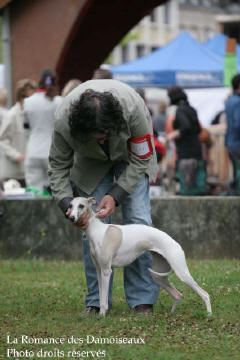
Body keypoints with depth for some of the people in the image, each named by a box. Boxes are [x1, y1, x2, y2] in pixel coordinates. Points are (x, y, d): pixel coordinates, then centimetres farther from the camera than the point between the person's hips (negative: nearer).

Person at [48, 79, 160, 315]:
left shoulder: (133, 109, -40)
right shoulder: (63, 121, -36)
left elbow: (141, 158, -24)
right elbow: (58, 166, -19)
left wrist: (116, 195, -31)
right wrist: (67, 204, -33)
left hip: (131, 156, -1)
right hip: (91, 161, 1)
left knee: (138, 220, -12)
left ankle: (143, 299, -7)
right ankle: (97, 301, 0)